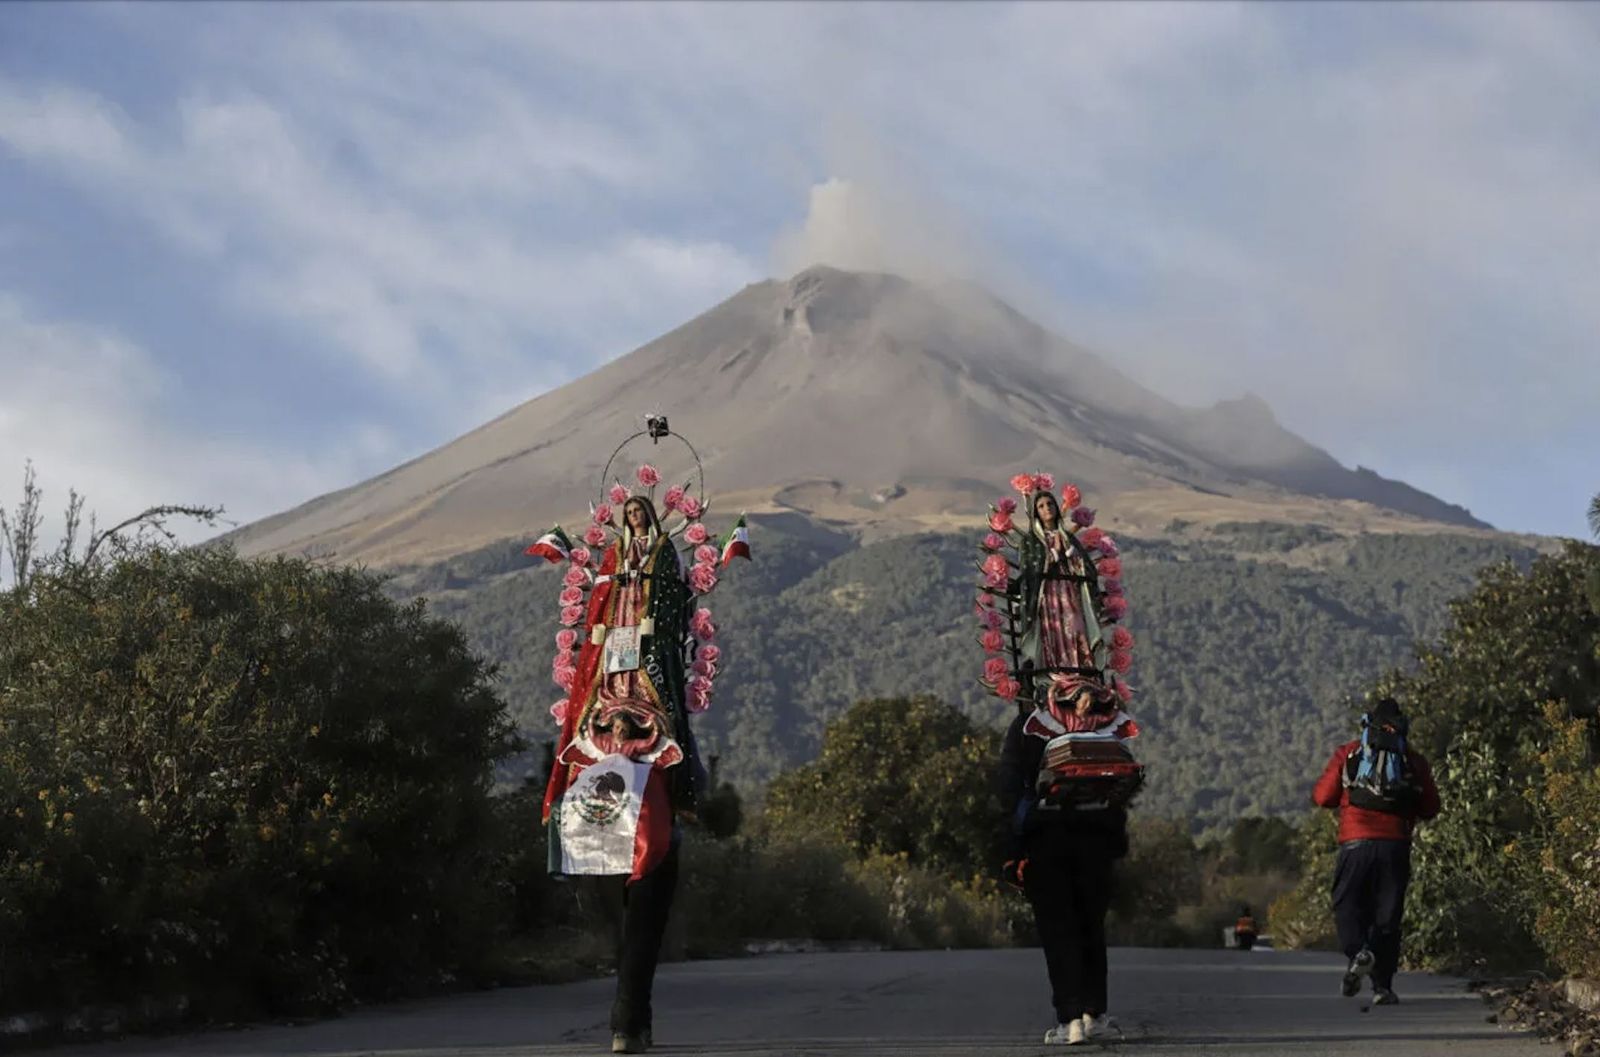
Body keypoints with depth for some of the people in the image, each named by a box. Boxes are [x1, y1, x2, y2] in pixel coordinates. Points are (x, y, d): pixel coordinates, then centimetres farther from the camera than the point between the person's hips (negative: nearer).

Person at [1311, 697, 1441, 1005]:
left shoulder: (1348, 753, 9)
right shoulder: (1413, 761, 11)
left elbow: (1323, 797, 6)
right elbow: (1430, 808, 9)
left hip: (1356, 841, -1)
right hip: (1396, 844, 1)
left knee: (1347, 904, 9)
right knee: (1387, 914, 7)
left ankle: (1358, 951, -21)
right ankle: (1382, 985, 4)